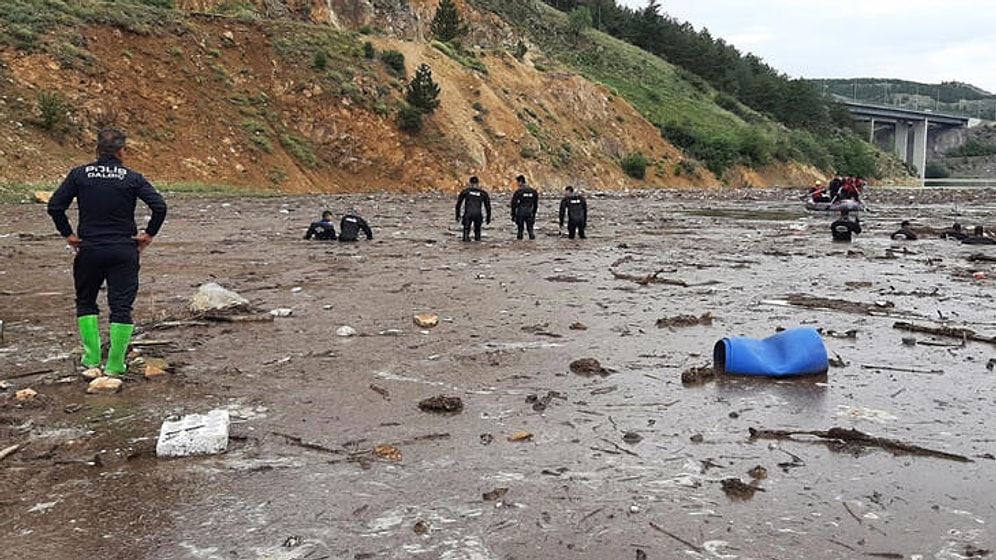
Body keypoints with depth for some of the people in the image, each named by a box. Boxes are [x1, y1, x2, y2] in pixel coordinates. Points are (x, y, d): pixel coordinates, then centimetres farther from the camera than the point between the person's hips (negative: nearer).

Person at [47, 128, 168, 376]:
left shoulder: (79, 174, -1)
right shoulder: (132, 178, -4)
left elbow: (54, 206, -4)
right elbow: (159, 206, -13)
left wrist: (67, 234, 7)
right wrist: (149, 234, -2)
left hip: (88, 249, 1)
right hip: (124, 251, -1)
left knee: (85, 302, 19)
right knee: (121, 306, 4)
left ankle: (92, 358, 16)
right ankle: (115, 364, 4)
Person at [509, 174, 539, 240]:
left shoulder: (518, 191, -8)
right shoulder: (533, 191, 7)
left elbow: (514, 204, -7)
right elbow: (535, 204, 12)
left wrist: (513, 215, 1)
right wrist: (534, 214, 20)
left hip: (520, 213, -3)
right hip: (529, 213, 3)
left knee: (520, 228, 5)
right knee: (530, 228, 11)